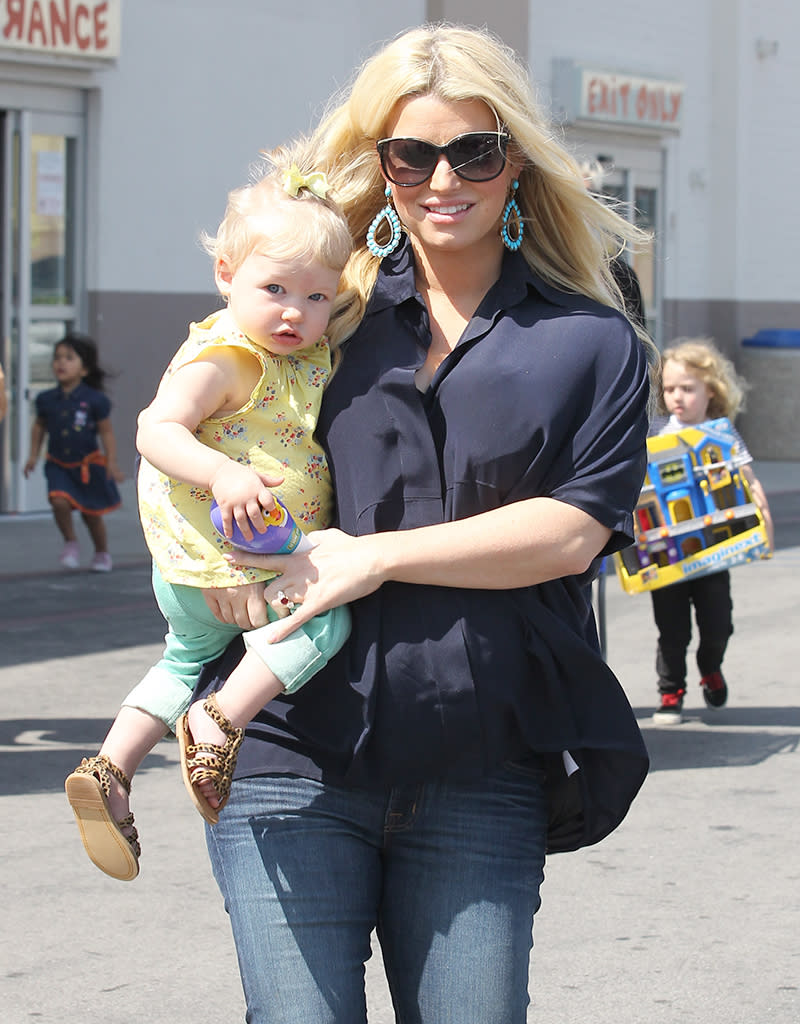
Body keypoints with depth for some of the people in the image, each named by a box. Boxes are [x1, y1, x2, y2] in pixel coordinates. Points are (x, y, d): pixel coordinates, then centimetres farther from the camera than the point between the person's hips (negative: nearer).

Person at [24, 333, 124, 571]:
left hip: (88, 464, -2)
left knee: (91, 512, 9)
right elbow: (39, 426, 11)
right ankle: (70, 543, 4)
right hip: (58, 464, 2)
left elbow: (106, 432, -9)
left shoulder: (95, 400, -15)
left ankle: (102, 554, 33)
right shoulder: (47, 399, -5)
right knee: (59, 500, -21)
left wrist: (112, 464, -11)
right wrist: (34, 455, 8)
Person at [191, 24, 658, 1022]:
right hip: (294, 754, 0)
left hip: (479, 780, 0)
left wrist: (377, 555, -10)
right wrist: (232, 545, -1)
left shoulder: (593, 344, 9)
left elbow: (575, 530, -3)